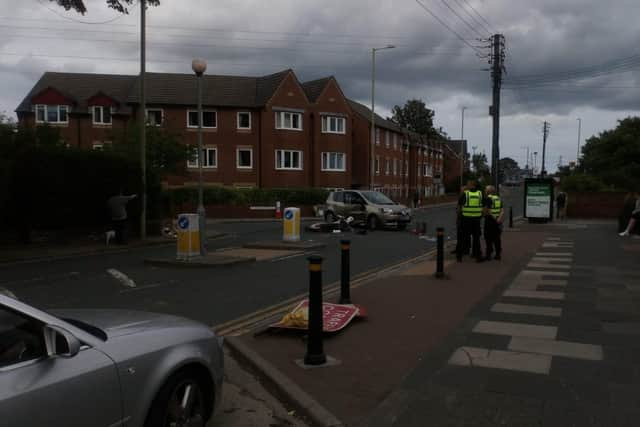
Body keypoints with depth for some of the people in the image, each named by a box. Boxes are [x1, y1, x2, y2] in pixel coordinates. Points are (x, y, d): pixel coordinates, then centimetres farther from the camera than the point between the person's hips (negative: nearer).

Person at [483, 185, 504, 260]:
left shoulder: (488, 198, -9)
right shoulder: (499, 198, 12)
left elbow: (487, 210, -18)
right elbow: (502, 210, 3)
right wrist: (499, 219, -6)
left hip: (490, 220, -6)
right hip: (497, 221, 6)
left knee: (489, 238, 0)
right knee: (497, 238, 12)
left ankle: (488, 255, 1)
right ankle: (498, 254, 16)